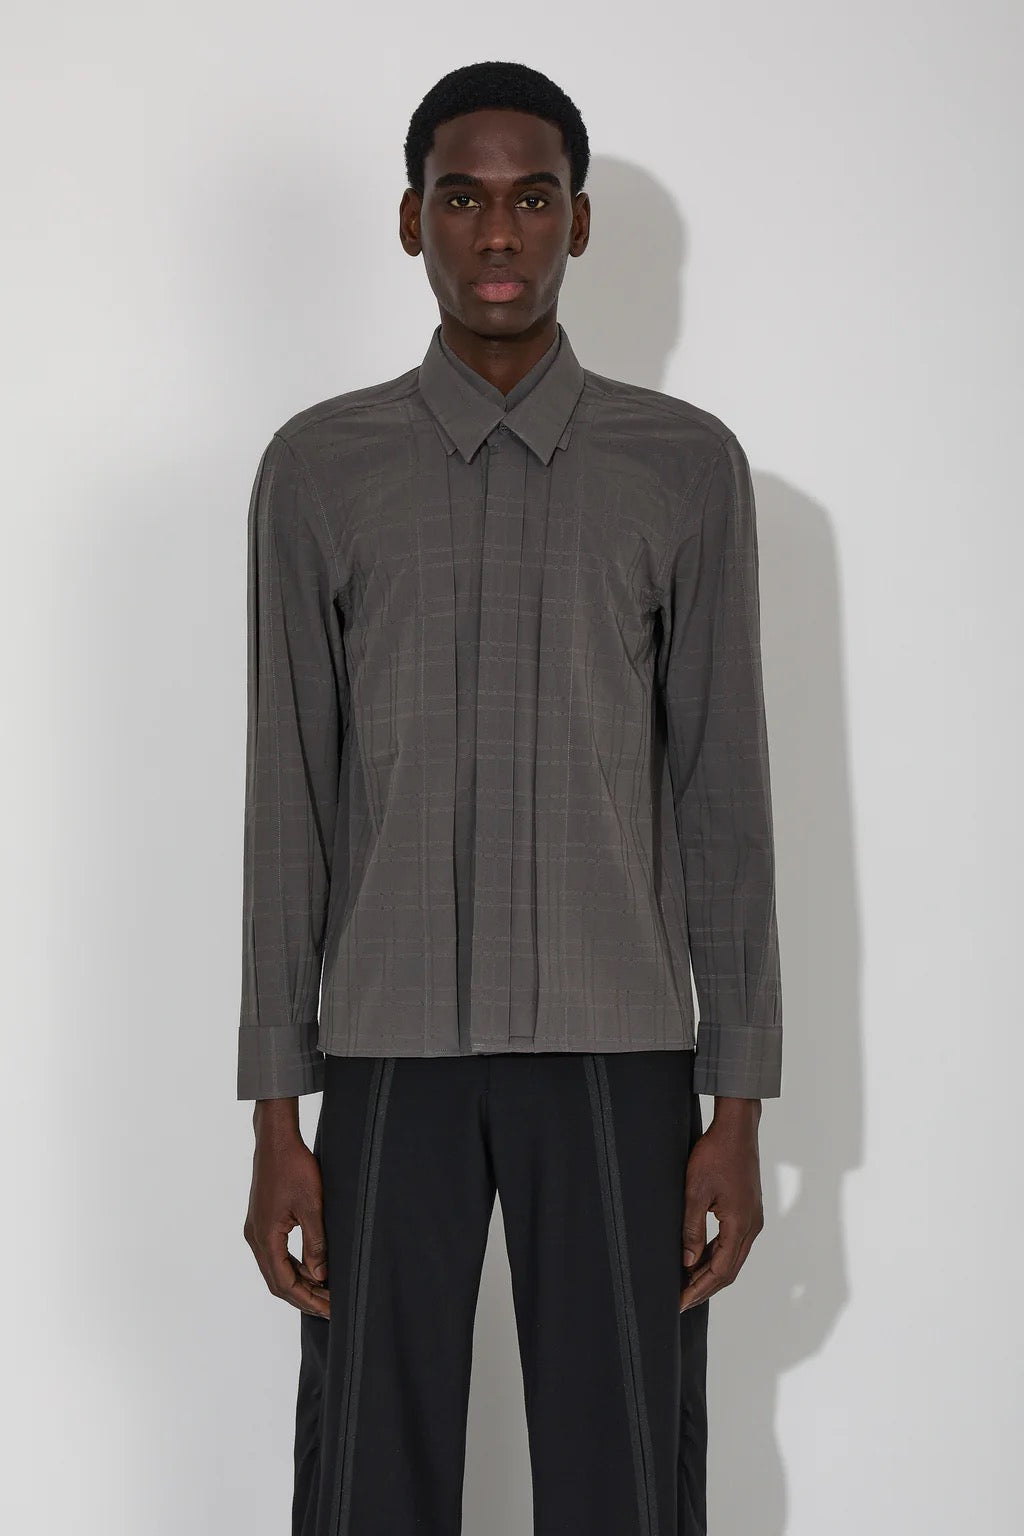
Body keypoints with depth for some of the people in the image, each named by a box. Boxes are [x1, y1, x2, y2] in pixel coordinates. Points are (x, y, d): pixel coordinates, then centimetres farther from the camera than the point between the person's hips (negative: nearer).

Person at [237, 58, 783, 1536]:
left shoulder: (688, 465, 4)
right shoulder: (319, 467, 4)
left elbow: (725, 793, 4)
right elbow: (289, 801, 3)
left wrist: (742, 1102, 0)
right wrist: (276, 1112, 0)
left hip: (616, 1052, 0)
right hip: (393, 1052, 0)